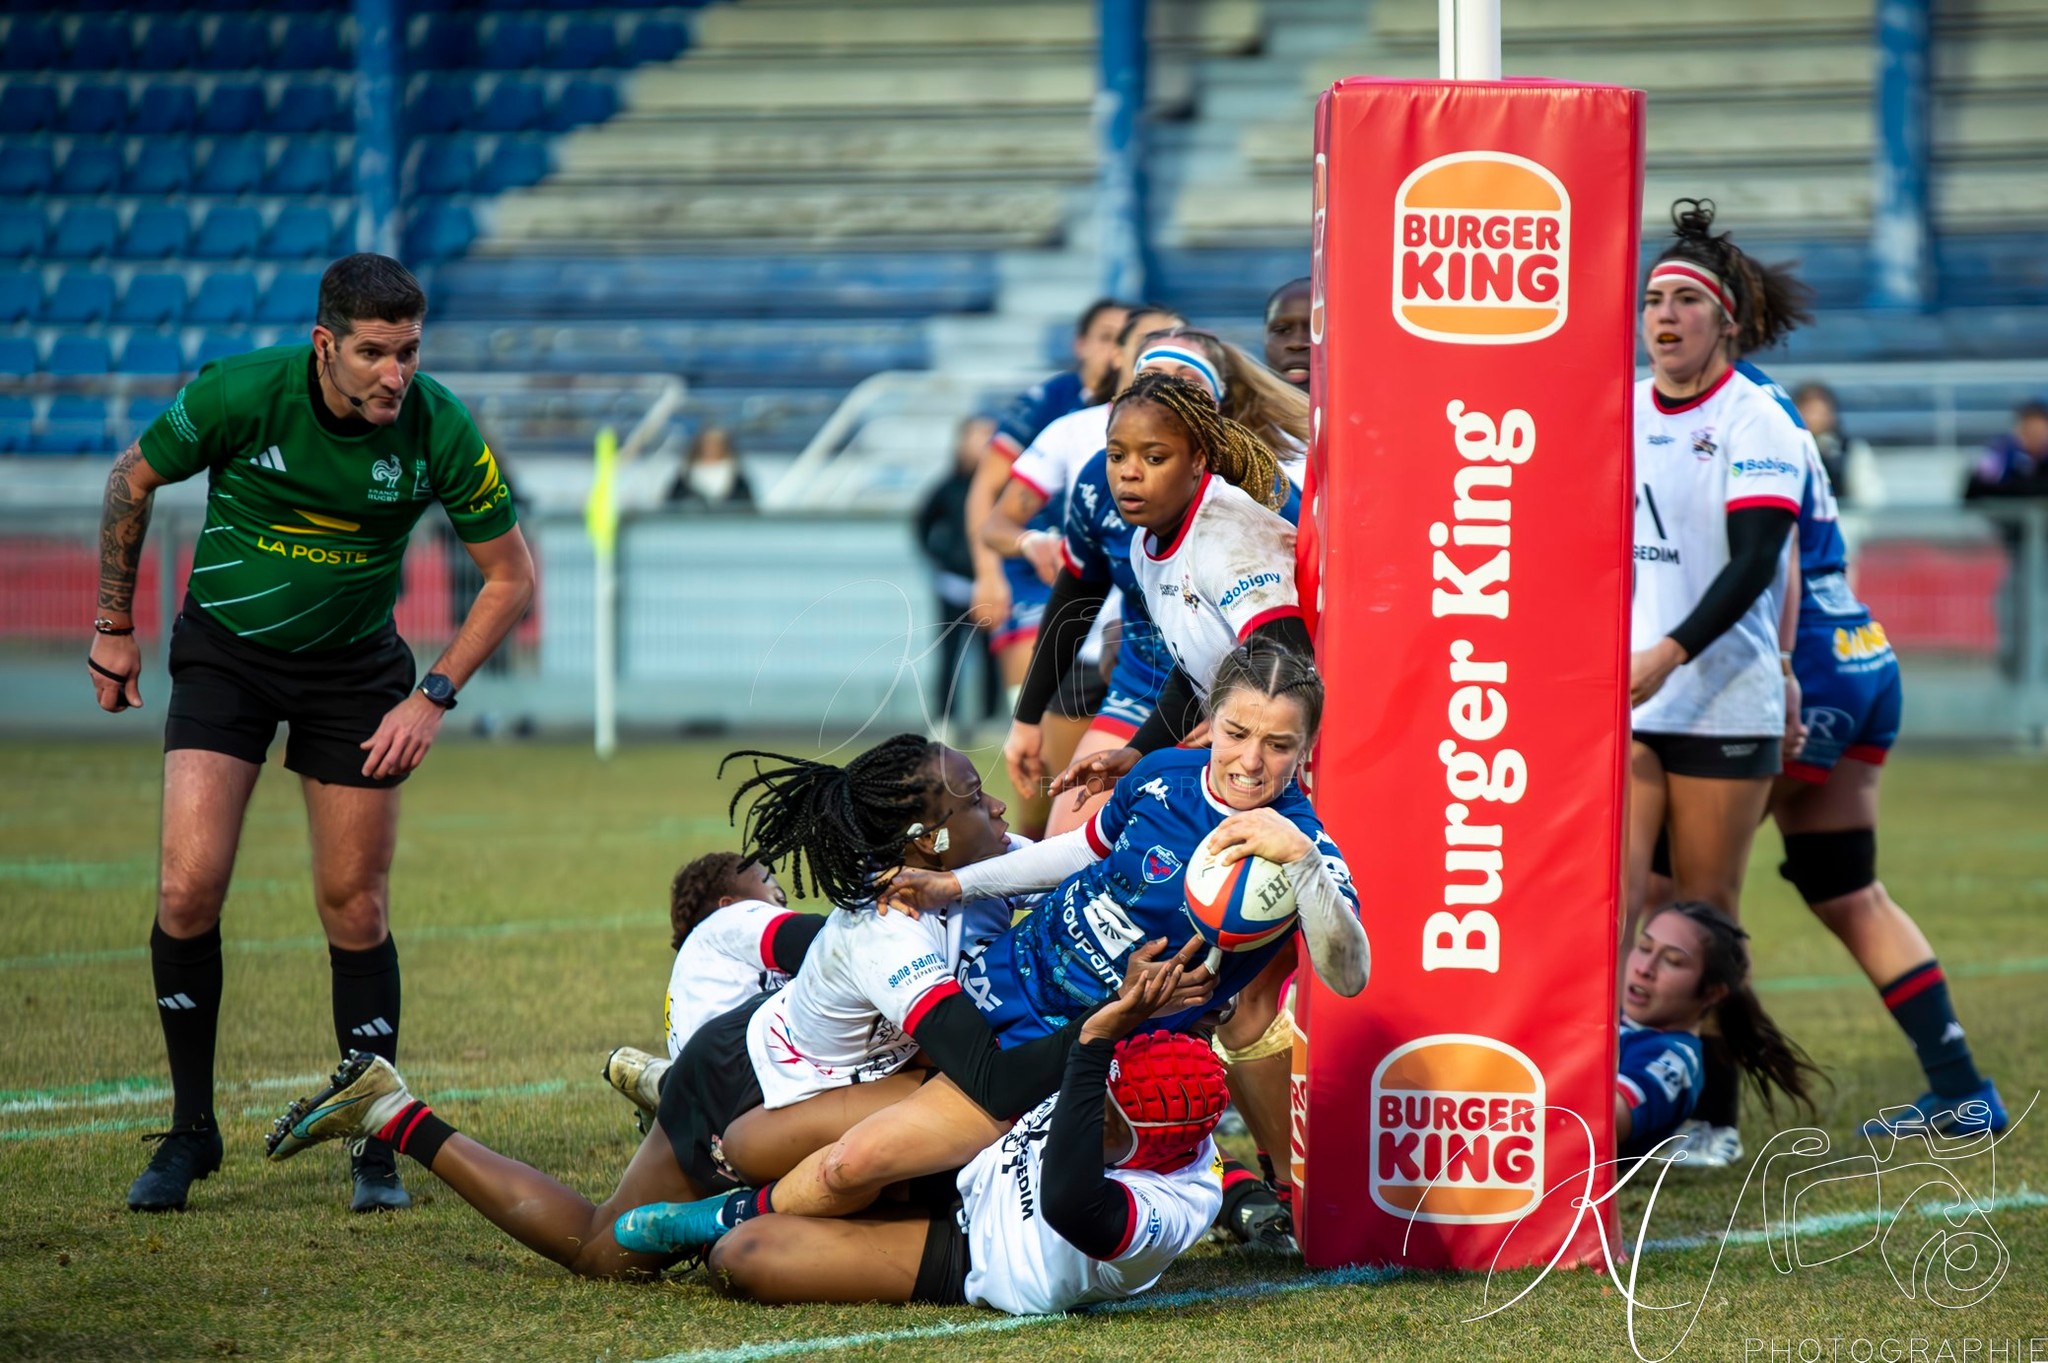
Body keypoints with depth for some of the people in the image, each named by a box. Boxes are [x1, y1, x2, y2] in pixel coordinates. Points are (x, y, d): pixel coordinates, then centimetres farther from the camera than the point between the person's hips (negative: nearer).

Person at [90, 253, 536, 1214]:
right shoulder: (238, 395, -22)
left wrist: (434, 697, -13)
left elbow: (510, 576, -6)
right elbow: (132, 481, -3)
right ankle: (191, 1128, 2)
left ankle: (376, 1145, 13)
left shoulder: (441, 431, -19)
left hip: (354, 667, 1)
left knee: (354, 908, -1)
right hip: (225, 651, -1)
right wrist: (115, 625, 3)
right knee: (190, 885, -13)